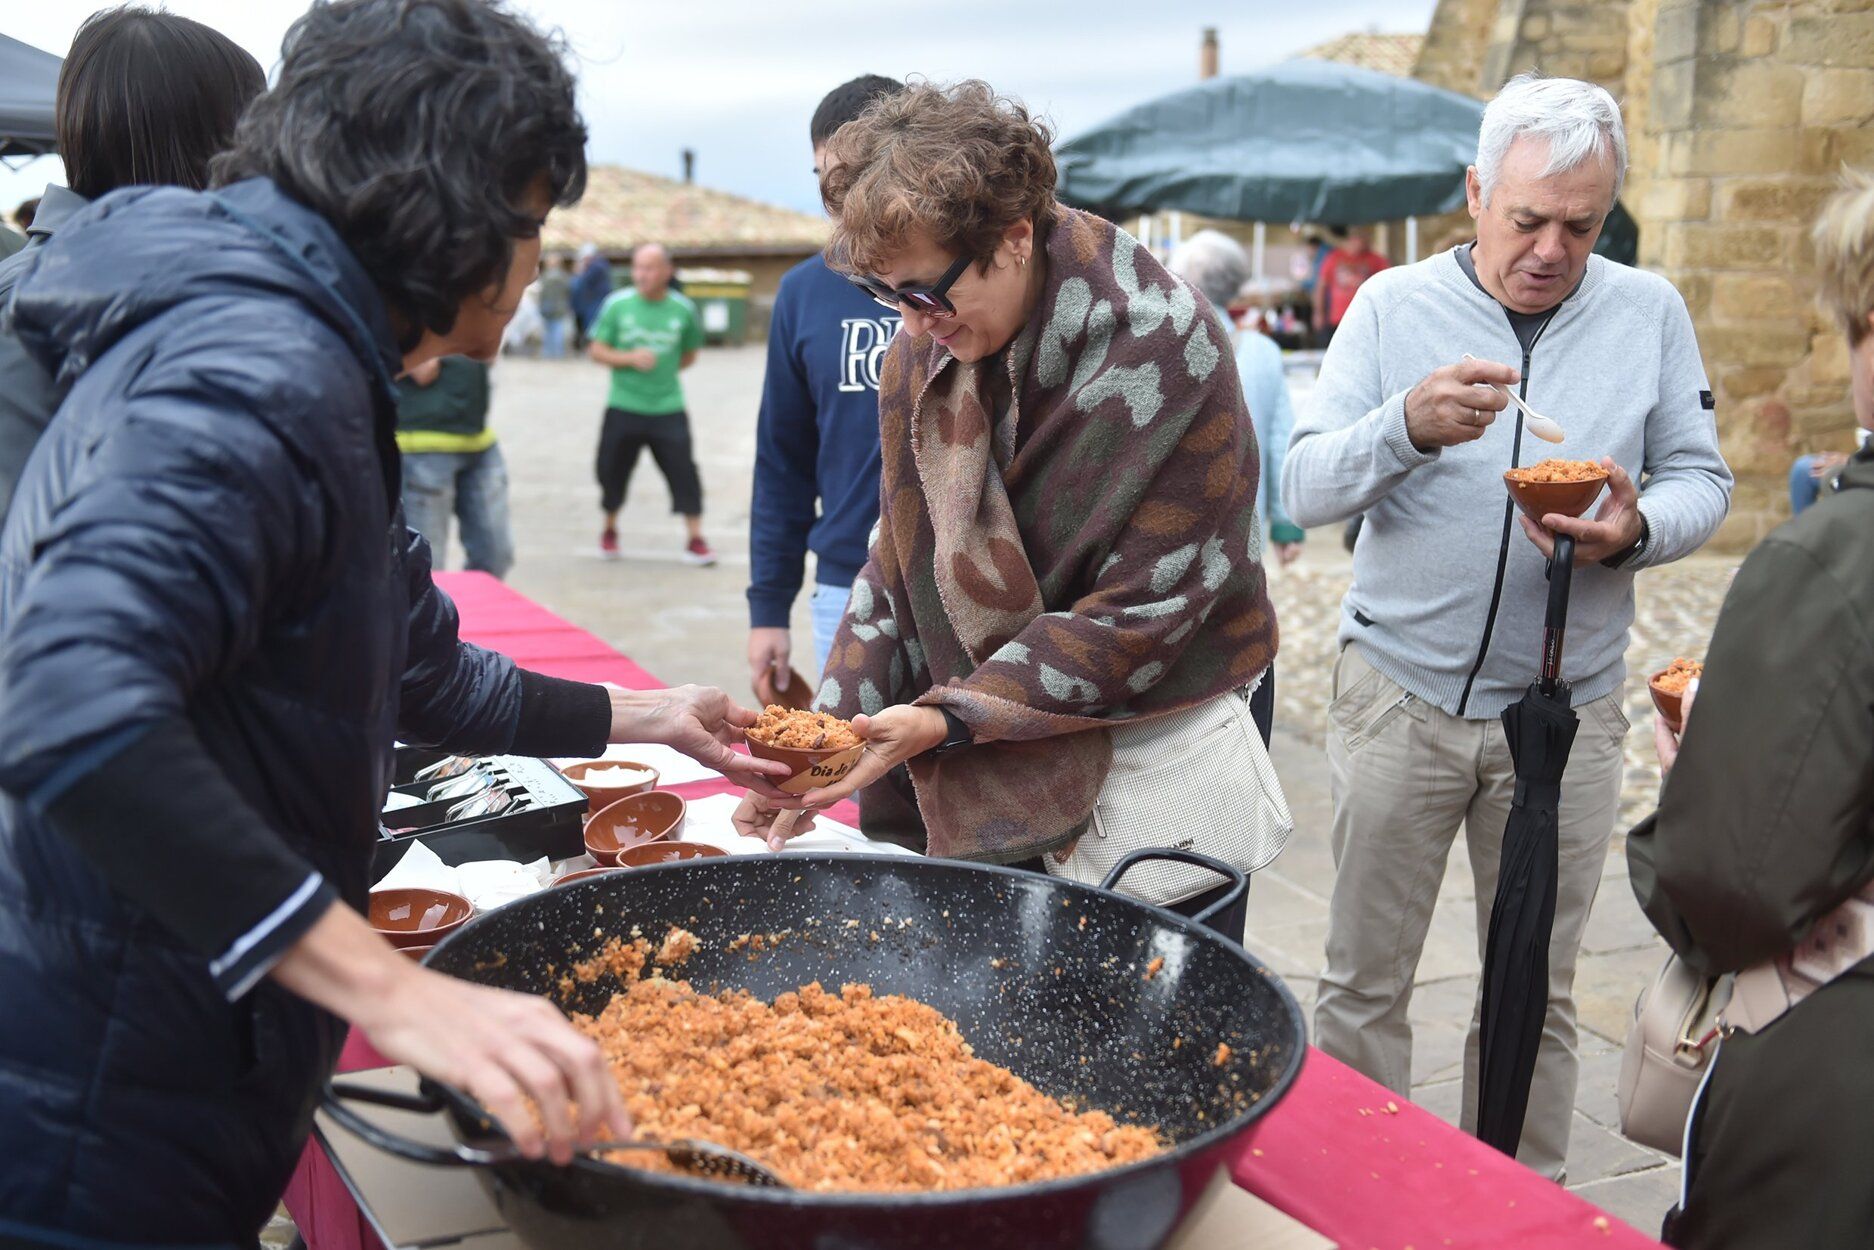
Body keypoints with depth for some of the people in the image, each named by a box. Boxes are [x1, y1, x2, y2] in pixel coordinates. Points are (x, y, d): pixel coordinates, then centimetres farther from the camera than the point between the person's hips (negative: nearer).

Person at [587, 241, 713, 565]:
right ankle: (609, 530, 32)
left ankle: (696, 540, 2)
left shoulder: (683, 309, -1)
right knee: (612, 469, 9)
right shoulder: (617, 304, -3)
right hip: (623, 407, 1)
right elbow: (597, 350, 0)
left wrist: (662, 370, 1)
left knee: (683, 471, -7)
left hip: (668, 408, 0)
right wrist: (630, 359, -16)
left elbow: (689, 355, 13)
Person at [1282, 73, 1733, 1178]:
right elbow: (1305, 488, -6)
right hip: (1399, 695, -1)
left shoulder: (1649, 312, 4)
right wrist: (1408, 426, -25)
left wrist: (1636, 530, -17)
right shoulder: (1393, 306, 0)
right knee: (1365, 985, 6)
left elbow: (1703, 479, 6)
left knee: (1538, 997, 12)